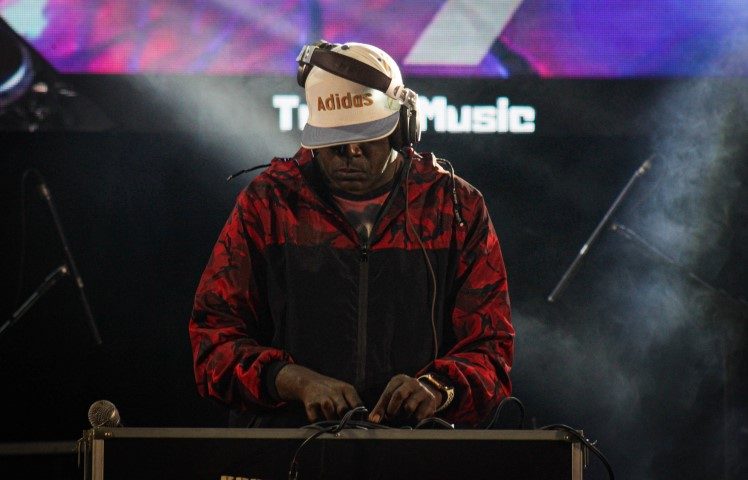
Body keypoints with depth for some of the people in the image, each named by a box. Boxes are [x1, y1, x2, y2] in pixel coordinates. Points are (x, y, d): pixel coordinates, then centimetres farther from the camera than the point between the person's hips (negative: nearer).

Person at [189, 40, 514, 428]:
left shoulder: (457, 207, 10)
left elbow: (489, 346, 10)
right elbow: (215, 334, 5)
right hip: (284, 435, -1)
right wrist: (298, 382, -13)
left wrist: (437, 388, -14)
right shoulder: (266, 203, 9)